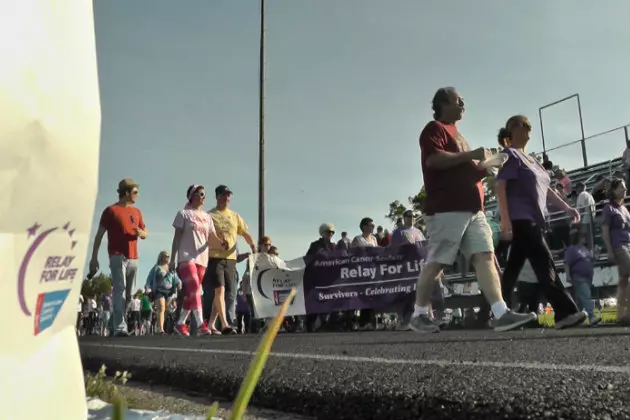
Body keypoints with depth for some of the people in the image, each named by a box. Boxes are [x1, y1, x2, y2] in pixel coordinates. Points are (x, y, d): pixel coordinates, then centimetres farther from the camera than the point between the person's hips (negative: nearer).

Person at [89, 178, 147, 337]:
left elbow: (145, 233, 22)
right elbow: (99, 235, -1)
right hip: (118, 256, -6)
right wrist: (94, 257, -8)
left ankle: (117, 322, 21)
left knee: (129, 294, 8)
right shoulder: (111, 210, 1)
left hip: (133, 258, 6)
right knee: (119, 291, -14)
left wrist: (140, 233, -4)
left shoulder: (137, 212, 17)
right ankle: (120, 328, -18)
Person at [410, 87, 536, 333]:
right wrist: (470, 155, -14)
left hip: (472, 209, 9)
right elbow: (432, 159, -19)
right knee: (436, 263, -5)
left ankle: (501, 314, -10)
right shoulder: (435, 129, 0)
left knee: (485, 257, -4)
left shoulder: (456, 134, 29)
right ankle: (419, 314, 6)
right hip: (446, 209, -9)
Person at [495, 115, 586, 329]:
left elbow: (545, 189, 25)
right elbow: (500, 187, -13)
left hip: (532, 220, 9)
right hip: (520, 220, -9)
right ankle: (565, 312, -18)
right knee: (544, 264, -15)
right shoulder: (510, 155, -3)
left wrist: (567, 208, 15)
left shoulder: (530, 159, 24)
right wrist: (505, 220, -22)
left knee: (514, 267, 7)